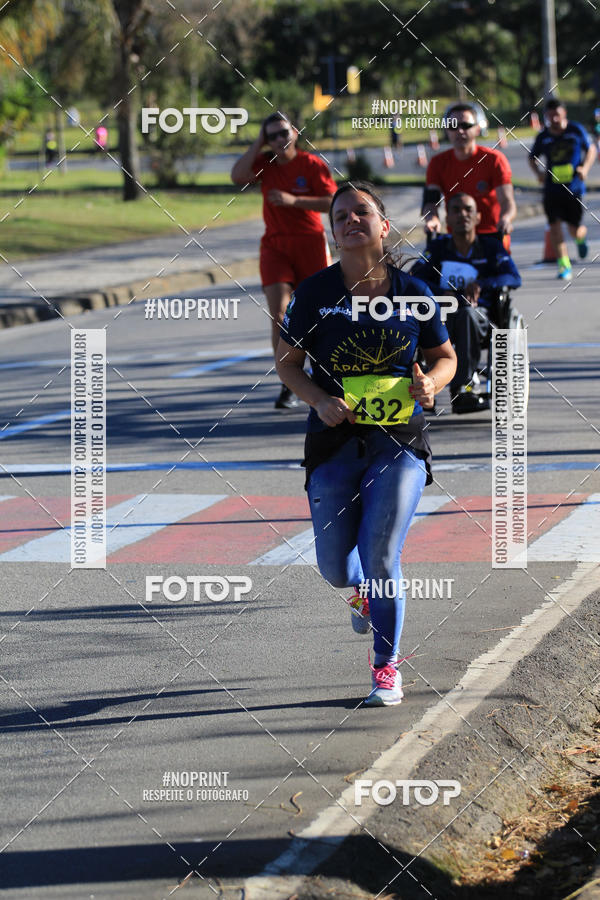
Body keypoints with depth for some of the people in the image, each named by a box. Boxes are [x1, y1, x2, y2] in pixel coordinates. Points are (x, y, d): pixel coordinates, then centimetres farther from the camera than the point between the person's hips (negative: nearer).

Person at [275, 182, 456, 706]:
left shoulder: (412, 293, -1)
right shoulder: (315, 293, -4)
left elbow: (445, 356, 11)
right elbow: (287, 361, 6)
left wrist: (430, 382, -11)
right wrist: (319, 399, -12)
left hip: (400, 442, -1)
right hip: (335, 443, 1)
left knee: (380, 556, -12)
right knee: (335, 570, 4)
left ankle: (387, 667, 7)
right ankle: (364, 592, 43)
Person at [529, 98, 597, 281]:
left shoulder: (576, 130, -2)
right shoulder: (543, 137, 1)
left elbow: (591, 149, 11)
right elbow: (532, 157, 16)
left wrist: (585, 168, -6)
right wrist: (538, 172, -4)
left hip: (574, 188, -1)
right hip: (552, 188, 1)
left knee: (575, 230, 4)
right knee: (555, 225, -11)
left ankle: (582, 237, 43)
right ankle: (564, 266, -5)